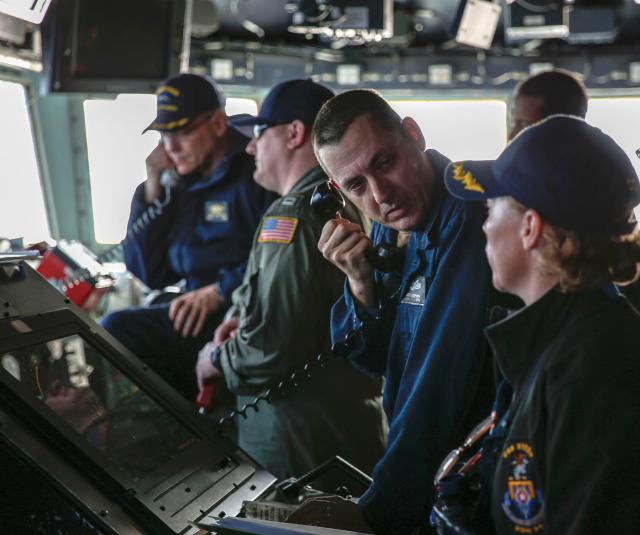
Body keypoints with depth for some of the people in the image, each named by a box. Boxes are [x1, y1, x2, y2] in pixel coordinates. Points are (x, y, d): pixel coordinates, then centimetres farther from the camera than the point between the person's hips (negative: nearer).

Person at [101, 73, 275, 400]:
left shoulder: (255, 174, -7)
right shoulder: (184, 187, 16)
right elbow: (150, 275, 13)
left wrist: (220, 291, -21)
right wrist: (152, 190, 7)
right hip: (201, 314, 7)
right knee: (116, 329, -14)